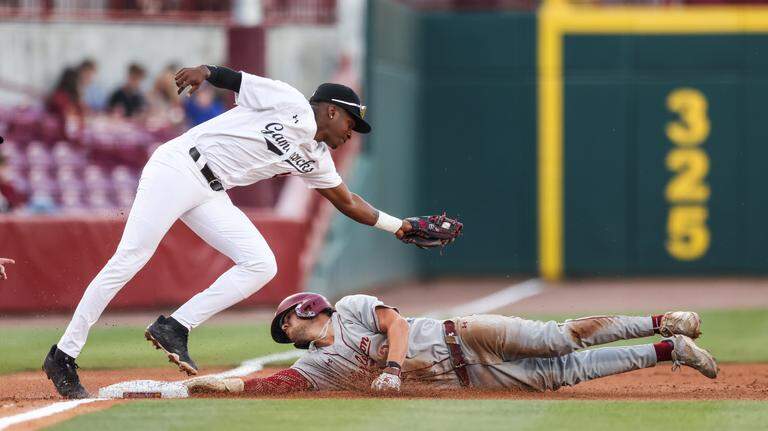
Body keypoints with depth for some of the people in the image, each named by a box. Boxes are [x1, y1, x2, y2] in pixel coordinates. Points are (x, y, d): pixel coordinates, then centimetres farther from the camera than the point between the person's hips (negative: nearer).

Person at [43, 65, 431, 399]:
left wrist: (400, 226, 27)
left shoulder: (315, 159, 20)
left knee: (261, 266, -7)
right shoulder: (292, 105, -1)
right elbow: (237, 80, -6)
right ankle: (63, 356, -14)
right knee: (129, 260, -16)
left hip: (210, 196, 9)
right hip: (177, 169, -9)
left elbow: (348, 202, 28)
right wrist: (205, 72, -26)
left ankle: (174, 329, -9)